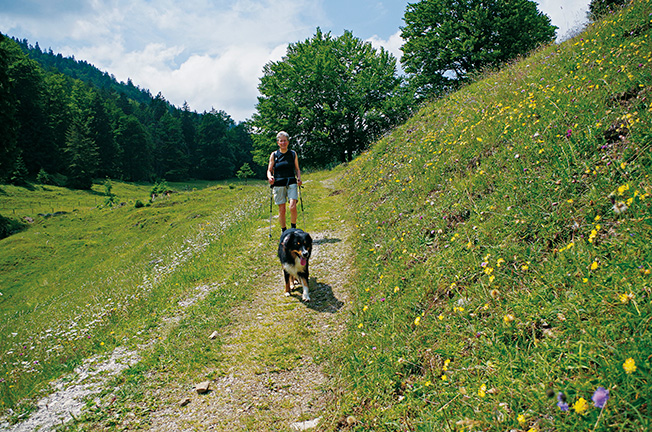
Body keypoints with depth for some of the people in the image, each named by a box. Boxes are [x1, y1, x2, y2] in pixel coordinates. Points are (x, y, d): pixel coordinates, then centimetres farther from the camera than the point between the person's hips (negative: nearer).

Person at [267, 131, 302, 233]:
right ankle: (283, 231, 14)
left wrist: (299, 178, -4)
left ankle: (293, 228, 3)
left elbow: (297, 169, 16)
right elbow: (269, 170, 10)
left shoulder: (293, 154, 10)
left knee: (293, 207, -16)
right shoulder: (274, 155, 7)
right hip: (278, 184, 0)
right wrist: (270, 177, -12)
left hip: (291, 183, 0)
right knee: (281, 210, -1)